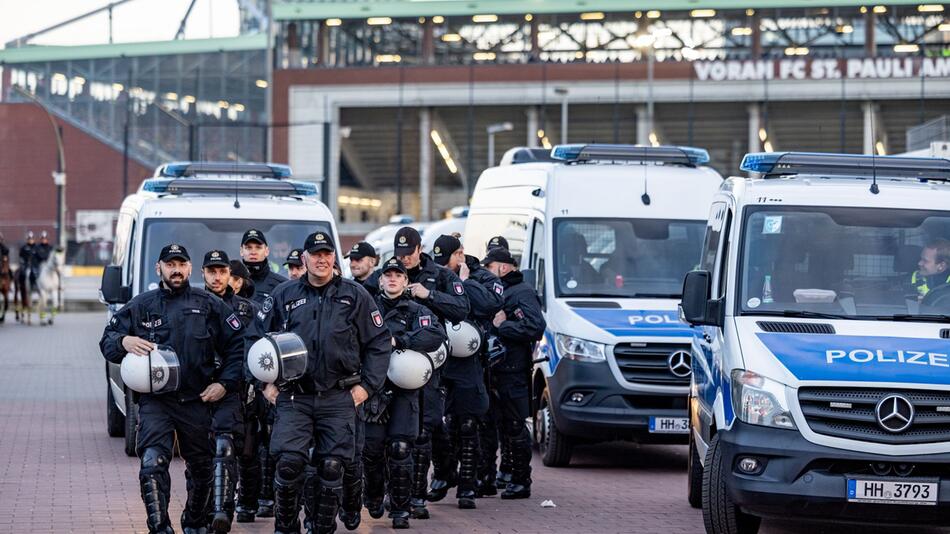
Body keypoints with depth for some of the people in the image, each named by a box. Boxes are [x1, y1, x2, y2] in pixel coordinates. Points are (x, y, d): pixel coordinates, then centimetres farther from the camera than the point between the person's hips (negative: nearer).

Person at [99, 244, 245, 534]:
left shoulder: (209, 305, 5)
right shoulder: (141, 306, 7)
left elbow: (237, 344, 7)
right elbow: (107, 342, 9)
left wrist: (225, 383, -3)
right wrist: (124, 341, -14)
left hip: (197, 401, 1)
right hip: (155, 400, -1)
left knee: (201, 468, 12)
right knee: (152, 464, -20)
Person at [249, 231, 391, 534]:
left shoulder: (355, 296, 7)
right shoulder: (284, 296, 9)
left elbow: (378, 342, 9)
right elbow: (257, 338, 14)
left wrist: (367, 385, 2)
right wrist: (266, 383, 6)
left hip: (338, 398, 0)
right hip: (293, 398, 0)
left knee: (332, 468, -1)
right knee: (288, 463, -12)